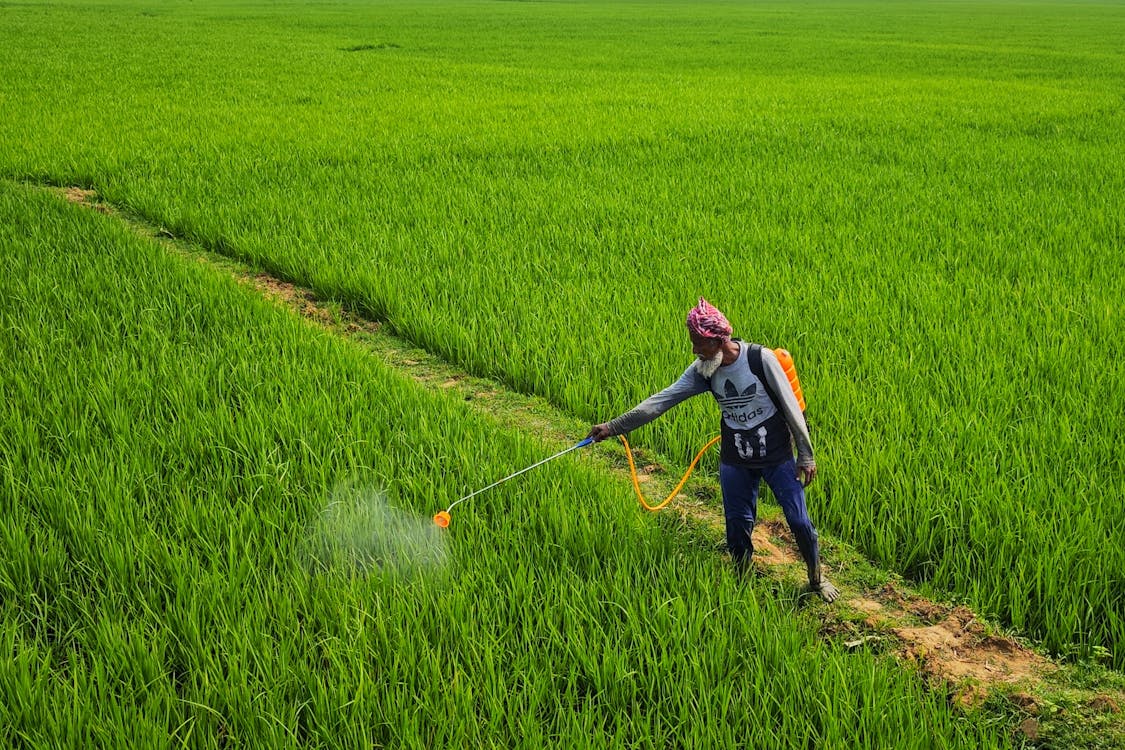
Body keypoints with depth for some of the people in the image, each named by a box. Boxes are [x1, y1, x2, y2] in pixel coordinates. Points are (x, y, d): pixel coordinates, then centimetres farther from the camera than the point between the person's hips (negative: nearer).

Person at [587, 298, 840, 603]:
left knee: (799, 520, 1)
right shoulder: (703, 371, -7)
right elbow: (661, 401, -9)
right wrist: (613, 426, -15)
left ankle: (817, 579, 24)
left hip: (777, 457, -4)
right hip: (735, 462, 4)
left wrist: (806, 456, -11)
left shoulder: (761, 359, -20)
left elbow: (791, 407, -14)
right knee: (738, 524, 9)